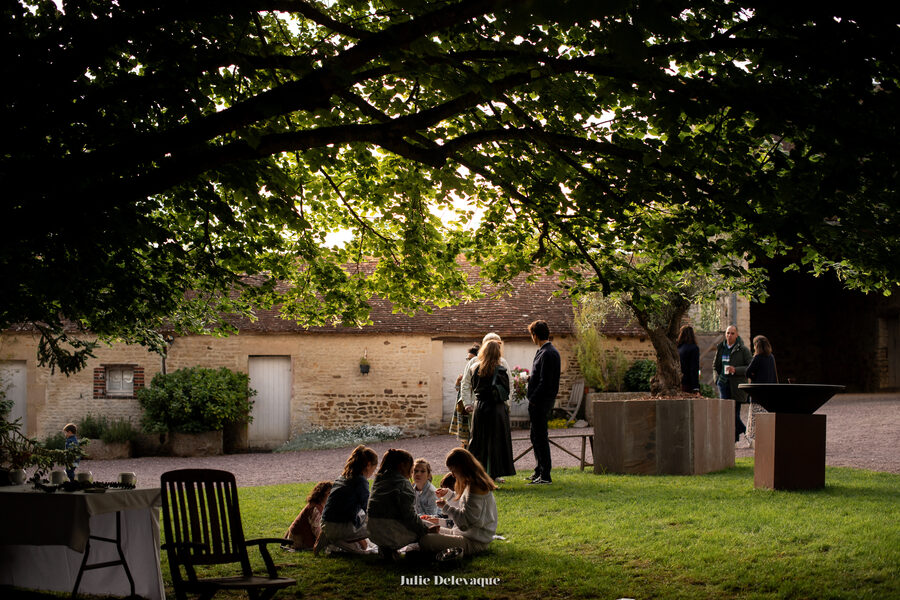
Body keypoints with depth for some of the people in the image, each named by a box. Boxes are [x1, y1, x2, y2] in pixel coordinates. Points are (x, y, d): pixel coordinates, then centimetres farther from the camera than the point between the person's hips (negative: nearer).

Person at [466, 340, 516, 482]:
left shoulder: (475, 368, 0)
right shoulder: (500, 370, -11)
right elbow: (506, 391, -5)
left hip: (480, 407, 3)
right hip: (496, 408, -3)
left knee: (479, 439, 12)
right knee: (496, 440, 5)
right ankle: (494, 473, 7)